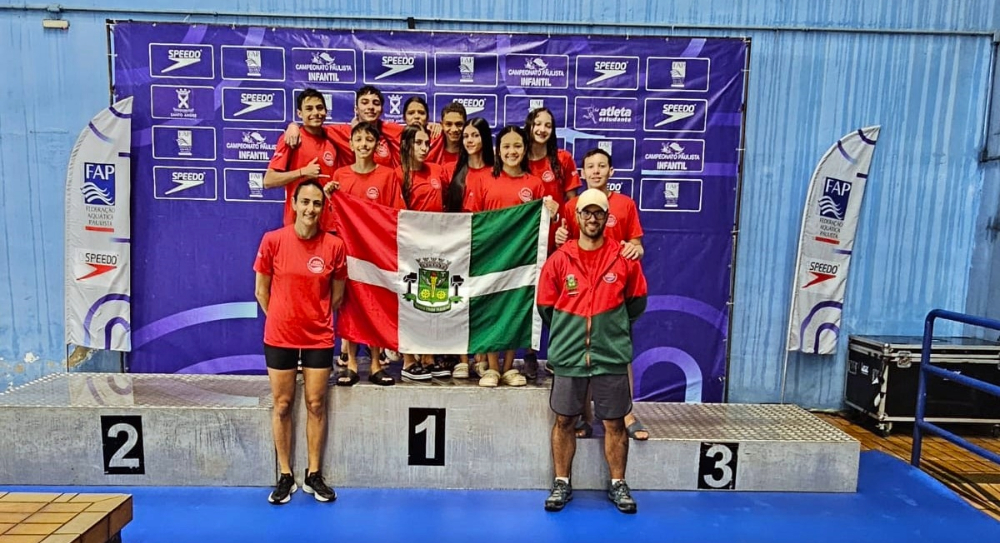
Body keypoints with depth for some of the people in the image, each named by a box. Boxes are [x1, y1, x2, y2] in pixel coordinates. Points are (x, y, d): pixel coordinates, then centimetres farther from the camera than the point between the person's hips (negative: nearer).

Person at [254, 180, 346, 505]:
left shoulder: (334, 245, -6)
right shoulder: (272, 240, -7)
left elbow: (337, 295, 5)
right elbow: (261, 290, 3)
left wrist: (317, 318, 9)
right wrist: (280, 319, 5)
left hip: (319, 338, 1)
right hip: (280, 337, 0)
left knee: (316, 405, 7)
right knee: (282, 404, 8)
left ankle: (314, 475, 21)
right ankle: (285, 476, 22)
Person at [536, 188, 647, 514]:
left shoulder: (624, 259, -1)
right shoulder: (559, 259, -1)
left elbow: (637, 303, 11)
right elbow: (546, 306, 7)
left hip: (611, 355, 0)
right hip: (568, 356, 1)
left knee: (615, 423, 9)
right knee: (563, 421, 9)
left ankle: (618, 485, 26)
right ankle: (561, 484, 24)